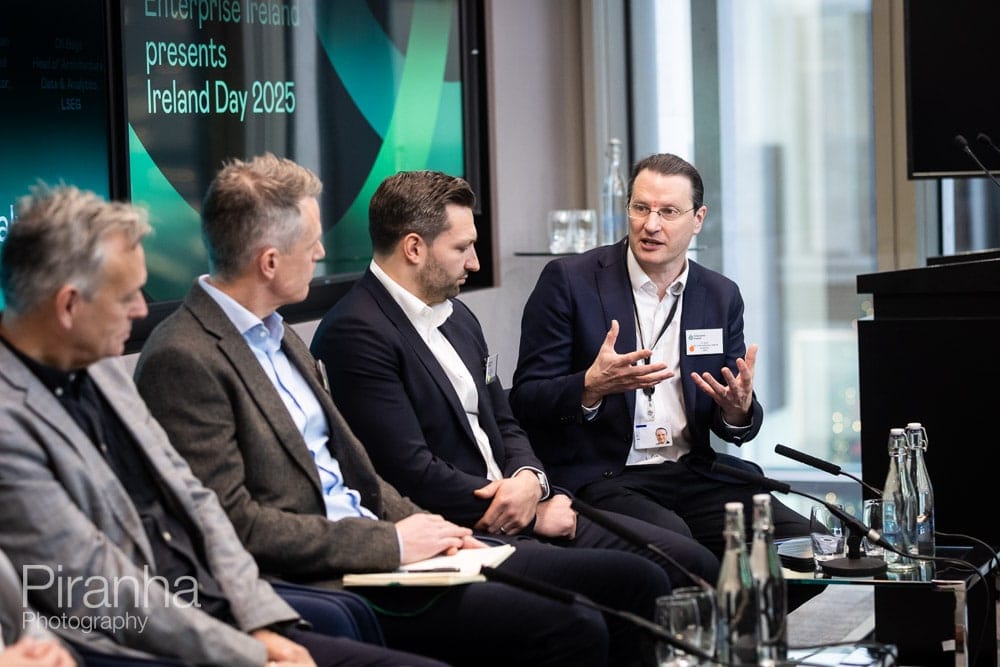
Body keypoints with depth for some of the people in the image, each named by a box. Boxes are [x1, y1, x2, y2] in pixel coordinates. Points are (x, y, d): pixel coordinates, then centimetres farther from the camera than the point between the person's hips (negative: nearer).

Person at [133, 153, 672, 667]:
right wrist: (391, 542, -14)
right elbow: (234, 521, -18)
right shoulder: (183, 361, -13)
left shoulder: (280, 337, 18)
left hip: (383, 546, 10)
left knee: (638, 582, 0)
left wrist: (421, 526, 3)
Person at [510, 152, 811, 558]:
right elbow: (525, 399, -4)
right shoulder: (568, 281, -1)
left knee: (800, 539, -18)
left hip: (693, 474, 5)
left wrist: (738, 411, -10)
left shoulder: (721, 296, 12)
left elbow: (731, 427, 15)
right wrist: (590, 387, -24)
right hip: (599, 476, -4)